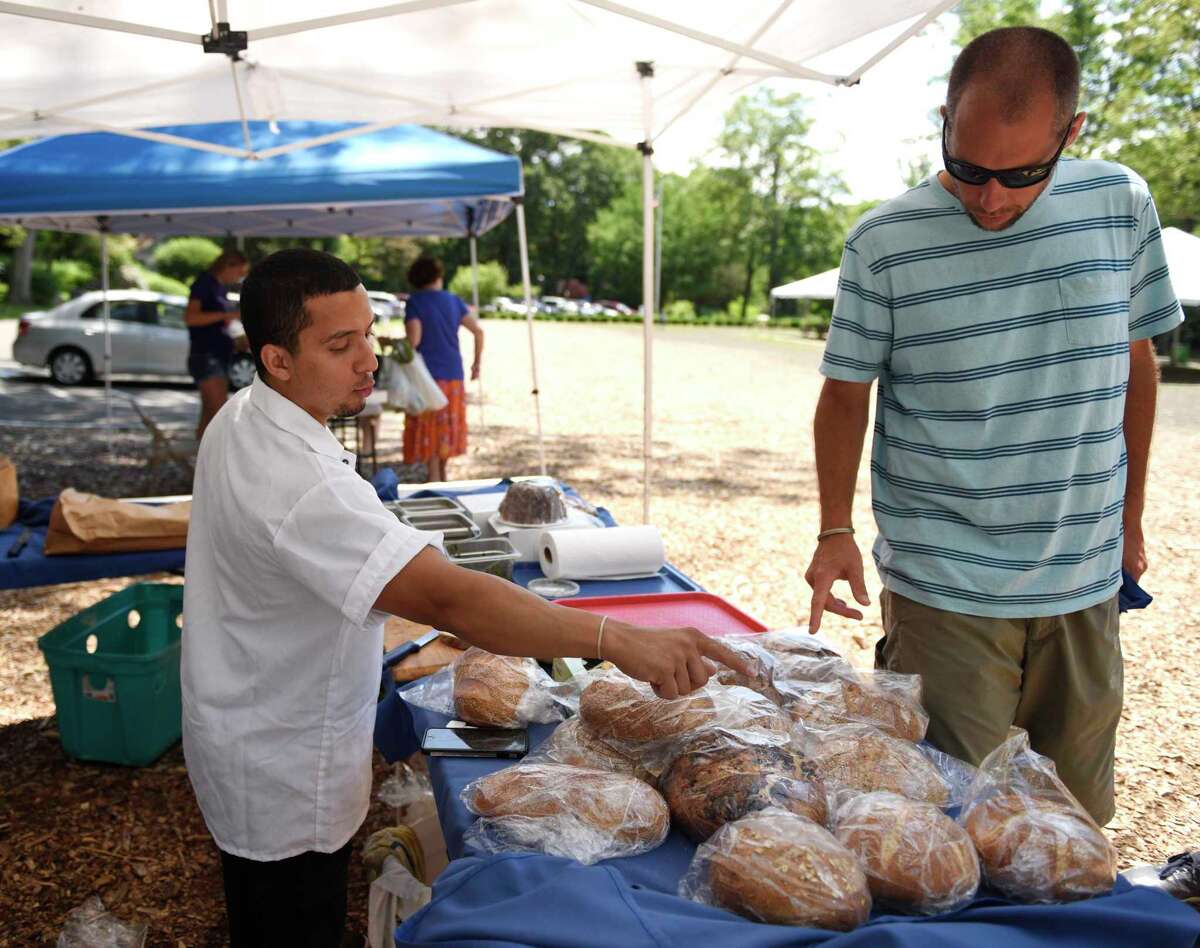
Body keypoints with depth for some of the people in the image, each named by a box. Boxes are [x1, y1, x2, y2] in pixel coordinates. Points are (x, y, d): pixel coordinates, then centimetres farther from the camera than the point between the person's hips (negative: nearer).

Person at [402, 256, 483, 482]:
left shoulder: (414, 302, -6)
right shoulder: (453, 301, 7)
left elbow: (413, 340, -17)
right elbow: (478, 331, 3)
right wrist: (477, 363, 12)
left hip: (427, 373, -4)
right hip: (453, 373, 4)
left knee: (429, 428, 4)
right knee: (448, 424, 18)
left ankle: (434, 478, 4)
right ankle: (443, 473, 28)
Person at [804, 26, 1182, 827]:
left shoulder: (1120, 204, 0)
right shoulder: (885, 243, -9)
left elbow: (1136, 362, 11)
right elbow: (846, 394, -1)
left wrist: (1131, 513, 14)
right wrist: (836, 532, -6)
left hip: (1085, 581, 4)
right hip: (945, 589, -3)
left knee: (1079, 819, 17)